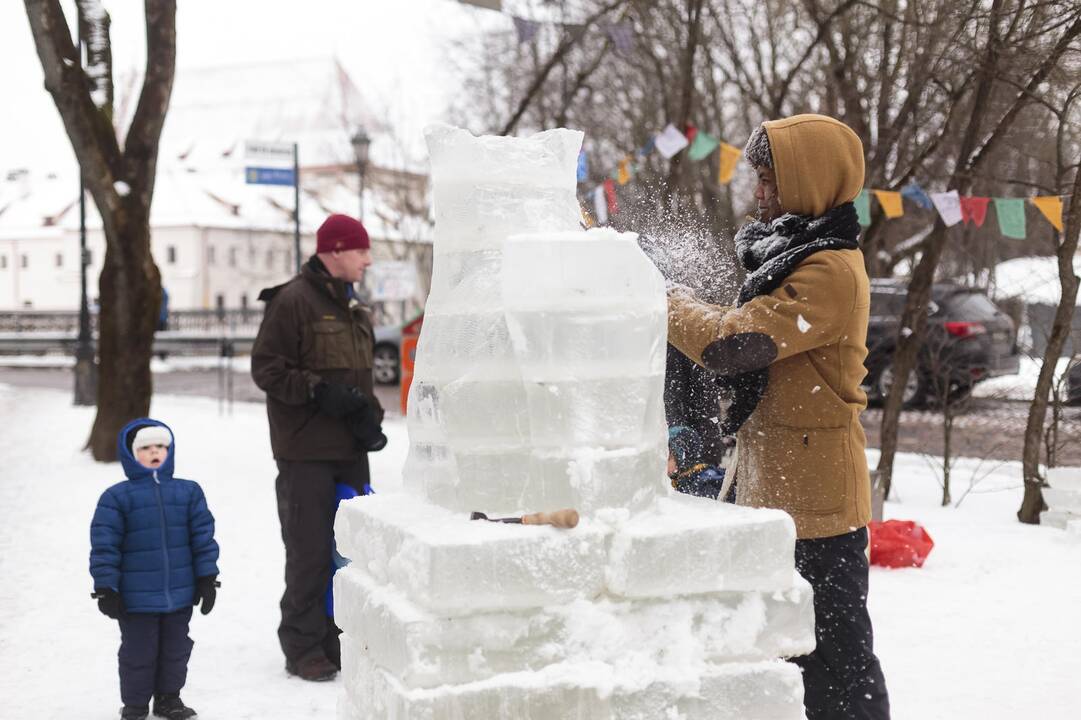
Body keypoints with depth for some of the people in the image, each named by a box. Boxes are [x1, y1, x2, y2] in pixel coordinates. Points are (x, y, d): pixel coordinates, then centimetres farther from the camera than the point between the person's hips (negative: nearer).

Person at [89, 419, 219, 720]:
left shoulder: (188, 492, 3)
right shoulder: (116, 497, -7)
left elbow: (203, 536, 5)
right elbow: (103, 545, -8)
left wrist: (207, 578, 2)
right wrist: (106, 589, -10)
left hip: (180, 594, 3)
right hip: (137, 598, -3)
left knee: (176, 649, 15)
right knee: (138, 652, 7)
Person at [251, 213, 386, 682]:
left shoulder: (353, 309, 16)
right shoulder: (293, 301, -9)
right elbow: (266, 367, -12)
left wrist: (367, 415, 3)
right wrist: (319, 392, -20)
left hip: (350, 450, 8)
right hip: (307, 453, -8)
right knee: (310, 551, -4)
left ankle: (339, 641, 21)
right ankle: (303, 649, 6)